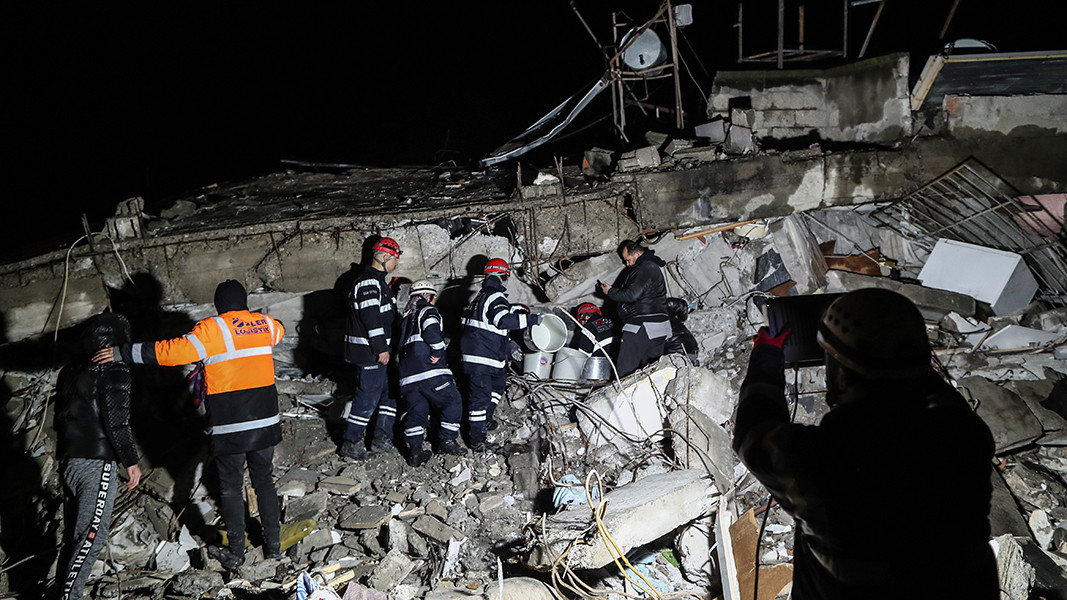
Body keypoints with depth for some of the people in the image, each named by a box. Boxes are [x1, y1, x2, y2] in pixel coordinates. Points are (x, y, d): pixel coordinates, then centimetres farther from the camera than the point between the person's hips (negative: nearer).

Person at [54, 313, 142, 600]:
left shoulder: (70, 371, 14)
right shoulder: (114, 372, -11)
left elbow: (60, 417, 18)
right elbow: (116, 422, -16)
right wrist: (131, 461, -8)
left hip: (68, 459, 8)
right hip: (98, 463, -8)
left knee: (73, 533, 16)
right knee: (91, 536, -5)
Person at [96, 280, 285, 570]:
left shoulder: (211, 329, -11)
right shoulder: (265, 324, 4)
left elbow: (171, 352, -20)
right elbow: (279, 329, 29)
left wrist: (122, 353, -15)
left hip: (229, 429, -4)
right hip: (266, 423, 4)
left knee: (230, 488, 11)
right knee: (264, 482, 19)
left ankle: (235, 553, 21)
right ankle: (274, 545, 27)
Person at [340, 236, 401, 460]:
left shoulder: (377, 281, 18)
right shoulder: (368, 282, -16)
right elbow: (371, 318, -23)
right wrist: (381, 348, -23)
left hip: (377, 350, 11)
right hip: (369, 352, -11)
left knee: (390, 390, 13)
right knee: (369, 395, -6)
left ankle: (381, 439, 19)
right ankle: (351, 443, 3)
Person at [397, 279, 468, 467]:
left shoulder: (406, 319, 25)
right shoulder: (428, 311, 0)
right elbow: (431, 330, -21)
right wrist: (438, 352, -11)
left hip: (407, 375, 8)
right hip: (430, 373, -8)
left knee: (416, 410, 12)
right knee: (452, 402, 5)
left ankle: (415, 451, 8)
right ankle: (447, 441, 6)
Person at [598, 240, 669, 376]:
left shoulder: (646, 268, -12)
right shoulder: (652, 267, 21)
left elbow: (632, 294, -19)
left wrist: (611, 292, -5)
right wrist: (613, 288, 13)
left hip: (641, 325, -11)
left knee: (624, 371, -10)